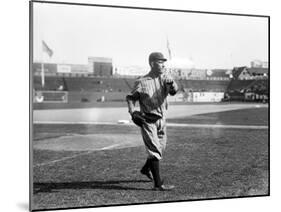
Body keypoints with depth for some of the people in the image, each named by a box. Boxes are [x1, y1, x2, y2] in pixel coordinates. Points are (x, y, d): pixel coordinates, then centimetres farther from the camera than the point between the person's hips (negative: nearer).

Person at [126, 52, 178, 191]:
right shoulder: (142, 82, -11)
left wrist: (172, 85, -41)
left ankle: (146, 169, 46)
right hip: (147, 120, -6)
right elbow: (130, 97, -2)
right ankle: (158, 184, -8)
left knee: (160, 148, 20)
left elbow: (173, 91, -18)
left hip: (161, 119, 6)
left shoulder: (165, 78, -1)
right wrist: (132, 112, -18)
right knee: (155, 150, -10)